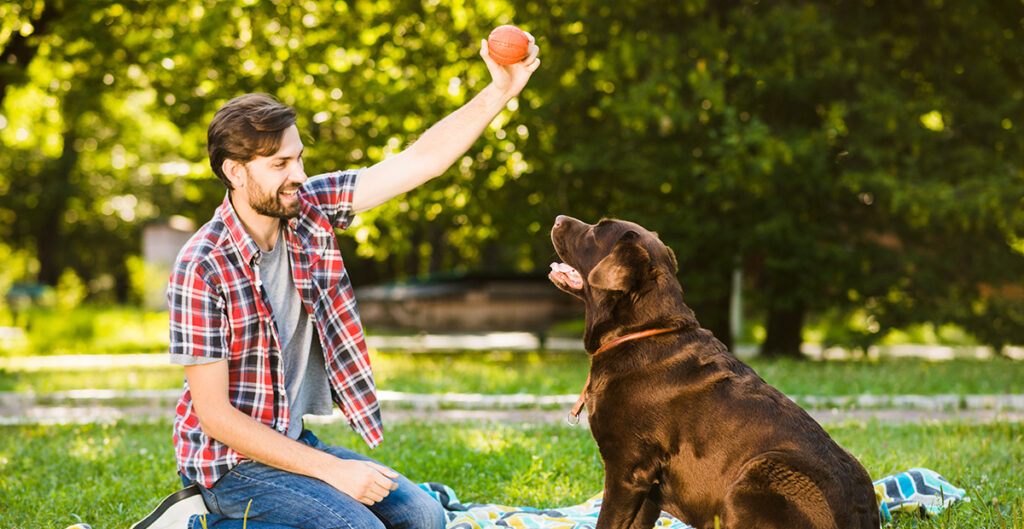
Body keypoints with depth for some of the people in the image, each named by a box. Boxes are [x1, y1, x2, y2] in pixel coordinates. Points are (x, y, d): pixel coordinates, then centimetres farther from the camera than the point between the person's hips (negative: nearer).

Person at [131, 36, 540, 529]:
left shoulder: (308, 208, -3)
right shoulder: (202, 269, -21)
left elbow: (421, 160, -2)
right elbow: (214, 414, -20)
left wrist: (499, 92, -15)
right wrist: (332, 470, -22)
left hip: (295, 441, 8)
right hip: (231, 461, -7)